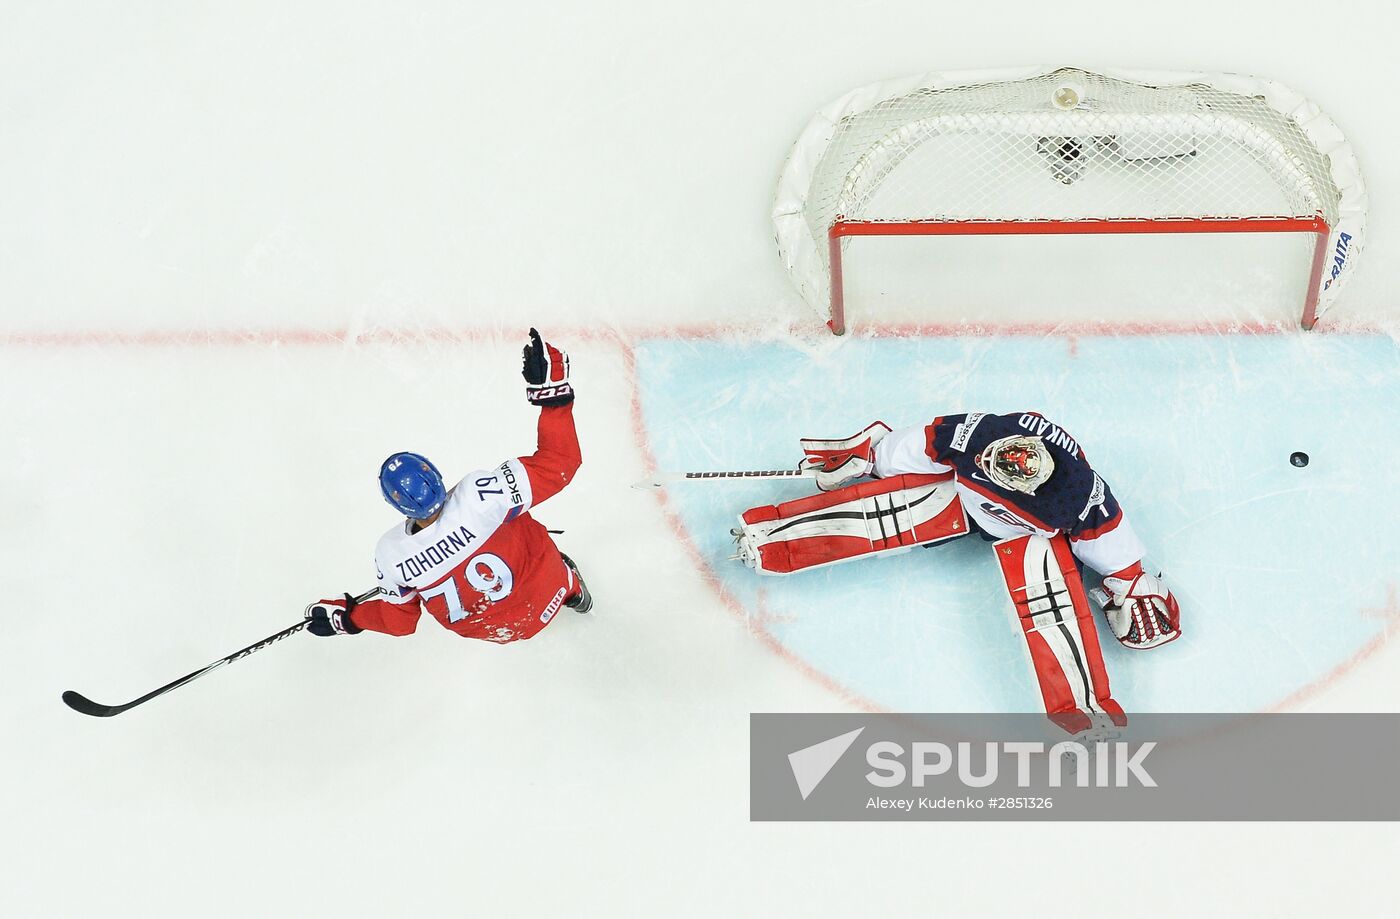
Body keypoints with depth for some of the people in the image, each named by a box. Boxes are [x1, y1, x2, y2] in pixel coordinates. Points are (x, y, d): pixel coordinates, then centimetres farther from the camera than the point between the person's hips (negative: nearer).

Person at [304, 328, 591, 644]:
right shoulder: (478, 495, -40)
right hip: (547, 594, -2)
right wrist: (553, 393, -30)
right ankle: (573, 592, 59)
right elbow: (559, 464, -33)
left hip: (488, 629, 2)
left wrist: (347, 617, 5)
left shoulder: (391, 554, -29)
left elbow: (399, 620, -10)